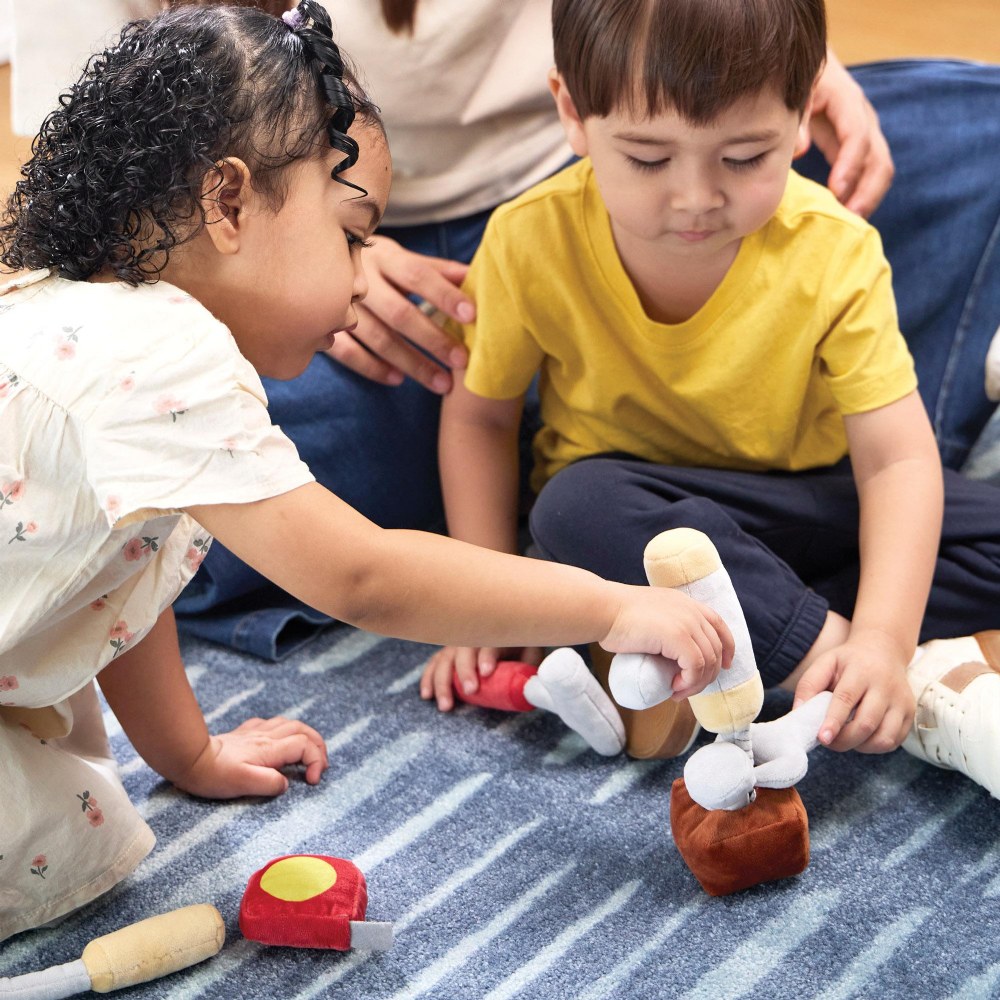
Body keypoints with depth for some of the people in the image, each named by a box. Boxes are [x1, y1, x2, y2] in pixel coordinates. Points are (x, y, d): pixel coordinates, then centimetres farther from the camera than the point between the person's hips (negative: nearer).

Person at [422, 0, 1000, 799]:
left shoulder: (835, 254, -21)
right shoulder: (533, 242, -20)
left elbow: (896, 459, -24)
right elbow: (479, 414, -6)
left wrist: (883, 638, -39)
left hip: (802, 504, 1)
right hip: (631, 504, -1)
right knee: (578, 508, -35)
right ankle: (822, 652, -30)